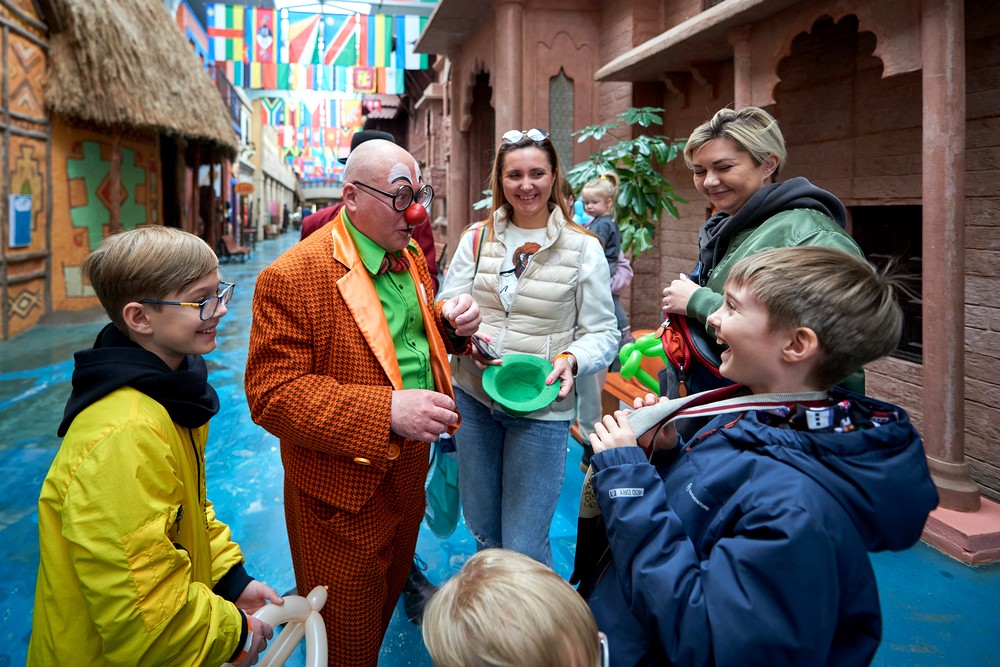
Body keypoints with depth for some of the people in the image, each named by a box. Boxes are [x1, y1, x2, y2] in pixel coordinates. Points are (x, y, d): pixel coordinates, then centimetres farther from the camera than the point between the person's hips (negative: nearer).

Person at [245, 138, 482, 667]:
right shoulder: (293, 277, -22)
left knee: (391, 592, 27)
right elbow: (271, 393, -24)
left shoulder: (411, 257, 5)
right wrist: (385, 410, -35)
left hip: (408, 472, 8)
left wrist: (450, 324, -5)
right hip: (343, 492, -7)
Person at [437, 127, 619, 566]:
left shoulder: (583, 248, -4)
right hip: (473, 397, 4)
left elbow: (603, 334, -4)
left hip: (542, 408, -3)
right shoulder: (476, 240, 5)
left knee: (523, 549, -1)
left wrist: (571, 360, -24)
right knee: (480, 527, 20)